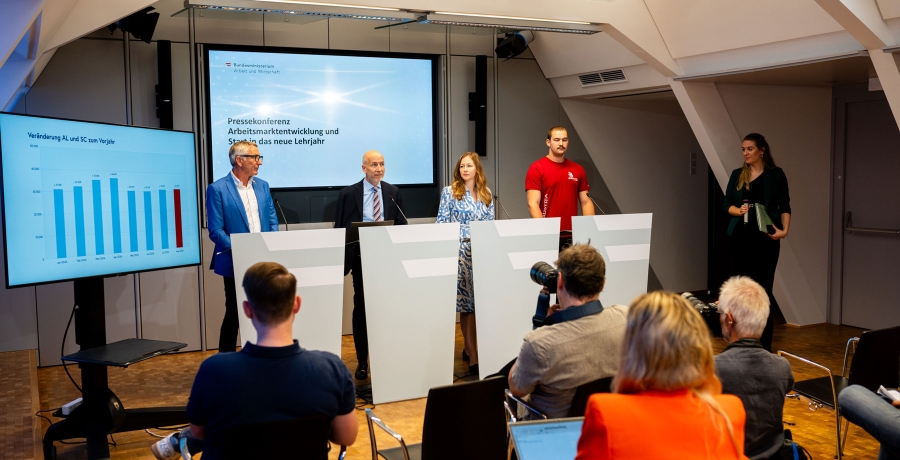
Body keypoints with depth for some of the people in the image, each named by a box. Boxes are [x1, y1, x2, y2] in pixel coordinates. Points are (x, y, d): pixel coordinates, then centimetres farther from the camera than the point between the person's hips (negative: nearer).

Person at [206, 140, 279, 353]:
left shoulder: (263, 186, 10)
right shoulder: (217, 189, -8)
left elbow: (272, 222, 11)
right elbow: (216, 231, -11)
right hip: (236, 264, -5)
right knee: (234, 314, 5)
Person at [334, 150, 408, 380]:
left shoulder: (393, 192, 5)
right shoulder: (348, 194, -1)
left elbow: (401, 225, 6)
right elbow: (340, 228, 1)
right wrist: (341, 260, -5)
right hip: (362, 257, -1)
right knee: (361, 308, 6)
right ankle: (362, 361, 16)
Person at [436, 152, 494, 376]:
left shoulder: (486, 194, 12)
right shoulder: (450, 192, 1)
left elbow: (491, 223, 14)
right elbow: (441, 222, -2)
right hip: (460, 251, -4)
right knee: (466, 300, -4)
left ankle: (471, 346, 20)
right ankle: (472, 355, 1)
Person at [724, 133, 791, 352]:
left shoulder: (776, 174, 2)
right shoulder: (737, 174, 11)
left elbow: (785, 207, 1)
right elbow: (727, 204, 9)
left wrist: (784, 229, -14)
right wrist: (738, 210, -12)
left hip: (765, 237, -3)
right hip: (741, 236, 3)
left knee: (763, 288, -6)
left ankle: (764, 344, 0)